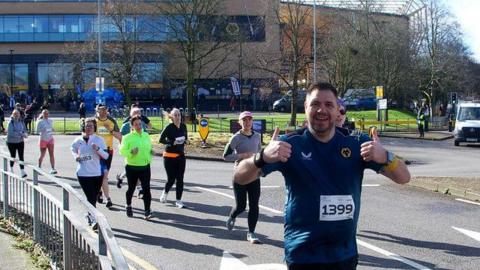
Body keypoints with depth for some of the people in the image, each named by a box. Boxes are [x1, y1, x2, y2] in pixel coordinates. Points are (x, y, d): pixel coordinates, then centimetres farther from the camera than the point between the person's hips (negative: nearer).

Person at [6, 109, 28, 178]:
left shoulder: (21, 121, 0)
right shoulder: (11, 122, -15)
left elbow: (24, 129, 10)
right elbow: (10, 132, -24)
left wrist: (25, 134, -13)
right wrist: (21, 134, -29)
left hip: (20, 141, 3)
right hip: (12, 142, -3)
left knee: (21, 156, -4)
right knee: (13, 156, 10)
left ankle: (22, 171, -7)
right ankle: (11, 169, 34)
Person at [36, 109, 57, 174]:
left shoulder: (50, 121, 9)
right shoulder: (40, 122, -5)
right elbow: (37, 131, -5)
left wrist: (52, 130, -1)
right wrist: (42, 130, -23)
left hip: (50, 139, 4)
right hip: (43, 140, -4)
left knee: (52, 154, -5)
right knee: (42, 155, 5)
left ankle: (53, 169, -7)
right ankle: (39, 167, 23)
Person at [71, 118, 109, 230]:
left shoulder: (99, 140, -2)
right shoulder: (78, 140, 0)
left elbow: (106, 156, -3)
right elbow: (73, 149, 21)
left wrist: (98, 149, -20)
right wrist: (76, 156, 0)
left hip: (97, 174, 2)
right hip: (83, 174, -2)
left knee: (93, 197, 14)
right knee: (90, 197, -10)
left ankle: (89, 215, 36)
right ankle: (94, 220, -11)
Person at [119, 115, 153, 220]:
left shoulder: (146, 136, 7)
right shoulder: (128, 137, -8)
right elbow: (122, 151, -14)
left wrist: (149, 158, 9)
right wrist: (131, 152, -30)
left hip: (145, 167, 2)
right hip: (132, 167, -2)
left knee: (146, 189, -8)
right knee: (131, 188, 13)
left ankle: (147, 211, -9)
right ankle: (128, 206, 39)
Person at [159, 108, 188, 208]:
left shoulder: (183, 126, 4)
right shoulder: (169, 127, -11)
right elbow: (161, 139, -12)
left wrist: (186, 140, -4)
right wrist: (172, 142, -23)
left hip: (181, 155, 5)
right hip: (169, 156, -5)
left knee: (180, 179, 2)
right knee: (171, 179, -1)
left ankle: (178, 200, 10)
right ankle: (165, 192, 31)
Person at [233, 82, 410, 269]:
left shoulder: (357, 145, 1)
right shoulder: (291, 145, -5)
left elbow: (403, 178, -3)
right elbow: (240, 178, -10)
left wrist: (384, 157, -27)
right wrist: (263, 157, -33)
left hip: (346, 254, 3)